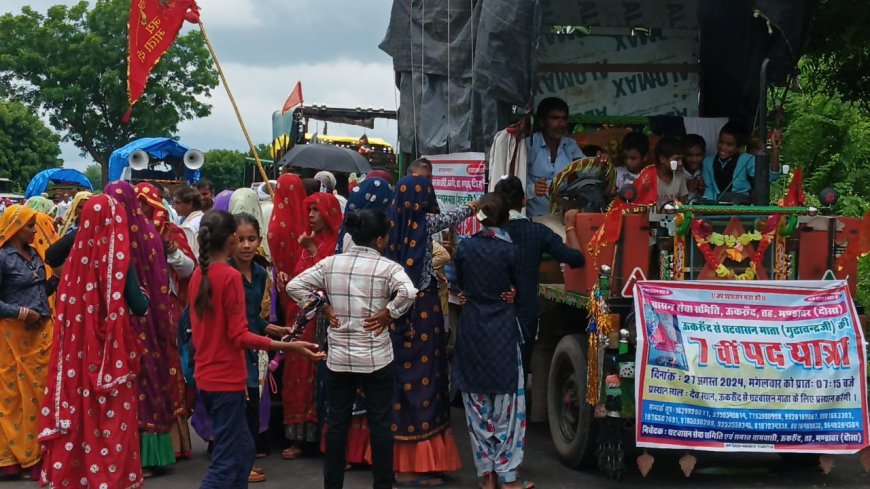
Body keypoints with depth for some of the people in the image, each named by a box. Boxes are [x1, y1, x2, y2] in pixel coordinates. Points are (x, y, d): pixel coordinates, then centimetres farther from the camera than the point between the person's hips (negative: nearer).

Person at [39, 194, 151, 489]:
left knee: (79, 410, 14)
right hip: (111, 349, -4)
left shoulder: (77, 255, -3)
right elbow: (139, 307, -13)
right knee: (112, 416, 6)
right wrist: (145, 299, 9)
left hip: (78, 348, 4)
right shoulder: (119, 259, -14)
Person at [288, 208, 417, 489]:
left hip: (338, 357, 3)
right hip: (376, 358, -3)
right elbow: (408, 293, -28)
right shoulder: (388, 267, -10)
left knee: (337, 422, 11)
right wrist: (388, 314, -13)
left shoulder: (330, 263, 2)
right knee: (380, 423, 7)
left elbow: (294, 286, 0)